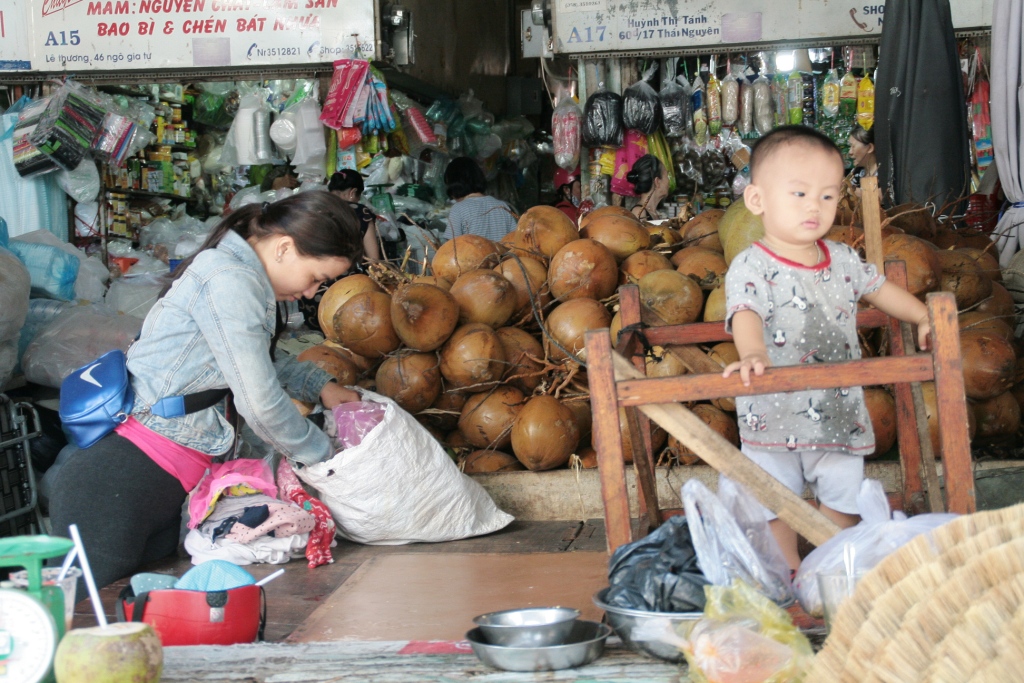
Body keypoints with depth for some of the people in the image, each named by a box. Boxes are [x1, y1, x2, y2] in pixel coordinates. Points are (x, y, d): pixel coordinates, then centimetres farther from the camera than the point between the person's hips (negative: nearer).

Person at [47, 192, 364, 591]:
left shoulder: (239, 274, 16)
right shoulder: (231, 281, -15)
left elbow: (259, 362, 33)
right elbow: (260, 402, -16)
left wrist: (319, 384, 18)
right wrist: (319, 456, 0)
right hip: (121, 480, -11)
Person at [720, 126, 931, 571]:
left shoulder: (843, 261, 4)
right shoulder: (750, 268, -16)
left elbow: (878, 288, 23)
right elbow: (745, 315, -33)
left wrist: (925, 318, 17)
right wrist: (753, 354, -53)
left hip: (839, 412, 4)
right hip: (773, 415, -4)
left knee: (843, 495, 12)